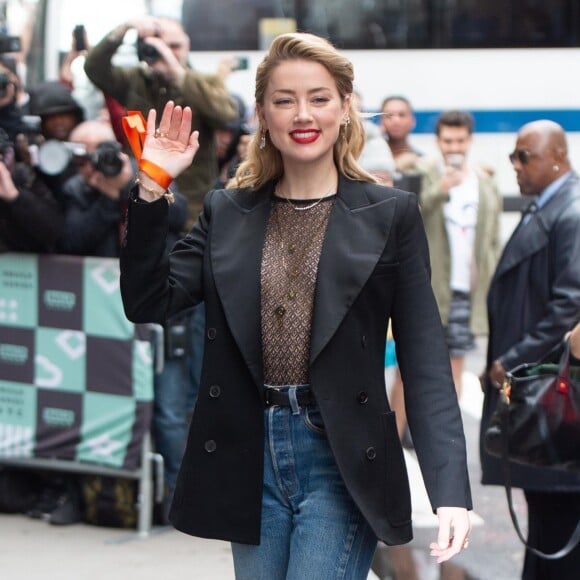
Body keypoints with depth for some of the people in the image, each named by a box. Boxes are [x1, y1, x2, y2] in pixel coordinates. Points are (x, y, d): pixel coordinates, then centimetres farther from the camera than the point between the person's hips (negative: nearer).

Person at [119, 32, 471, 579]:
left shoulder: (390, 214, 0)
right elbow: (146, 302, 0)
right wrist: (151, 190, -7)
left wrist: (450, 492, -15)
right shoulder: (226, 213, 9)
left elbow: (425, 363, -5)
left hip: (341, 462, -3)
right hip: (250, 459, 4)